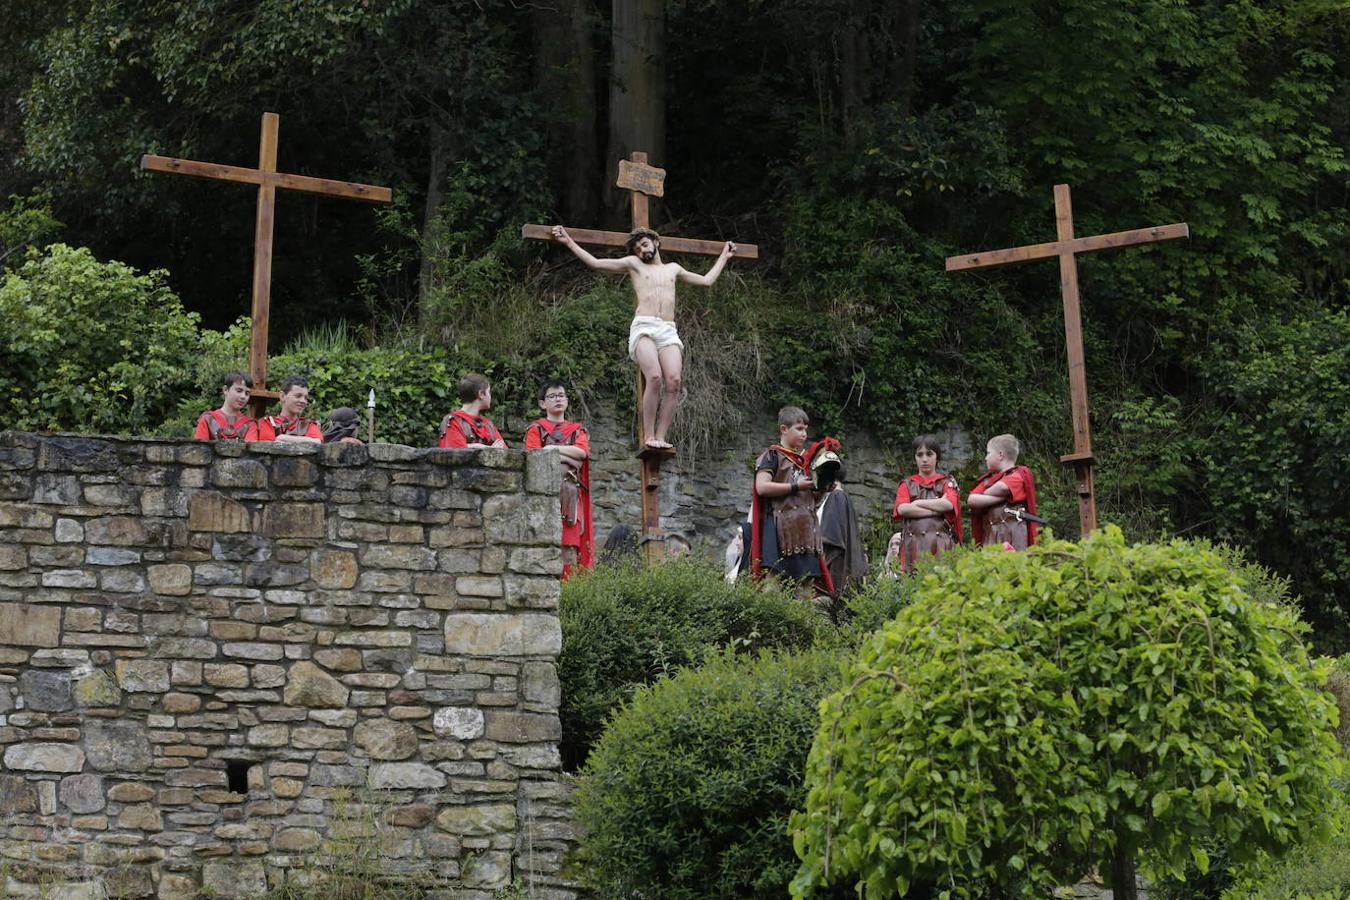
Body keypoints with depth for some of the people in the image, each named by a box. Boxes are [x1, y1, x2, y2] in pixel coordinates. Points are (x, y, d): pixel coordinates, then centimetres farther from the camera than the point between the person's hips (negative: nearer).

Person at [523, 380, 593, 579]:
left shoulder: (578, 430, 22)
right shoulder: (536, 428, 13)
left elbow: (582, 451, 2)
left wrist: (553, 449, -4)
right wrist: (569, 458, -5)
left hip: (570, 490, 3)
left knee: (570, 539, -6)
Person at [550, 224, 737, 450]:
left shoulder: (673, 269, 30)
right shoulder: (633, 264, 21)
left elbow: (707, 281, 39)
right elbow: (596, 263, 17)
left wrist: (724, 256, 47)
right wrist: (569, 242, 14)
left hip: (669, 331, 3)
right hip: (644, 327, -3)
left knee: (674, 381, -21)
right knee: (655, 377, -27)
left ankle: (661, 436, -20)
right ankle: (648, 436, -24)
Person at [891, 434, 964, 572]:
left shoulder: (947, 482, 14)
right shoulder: (907, 485, 16)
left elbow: (949, 504, -6)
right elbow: (902, 509, -3)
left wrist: (917, 503, -2)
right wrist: (938, 509, -5)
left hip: (941, 544, -1)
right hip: (913, 544, 1)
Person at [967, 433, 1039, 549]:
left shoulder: (1019, 475, 1)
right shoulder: (987, 479, 20)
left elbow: (1001, 488, -20)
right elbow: (971, 500, 3)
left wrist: (984, 496, 0)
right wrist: (997, 497, -10)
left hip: (1012, 533, -6)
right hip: (990, 536, 6)